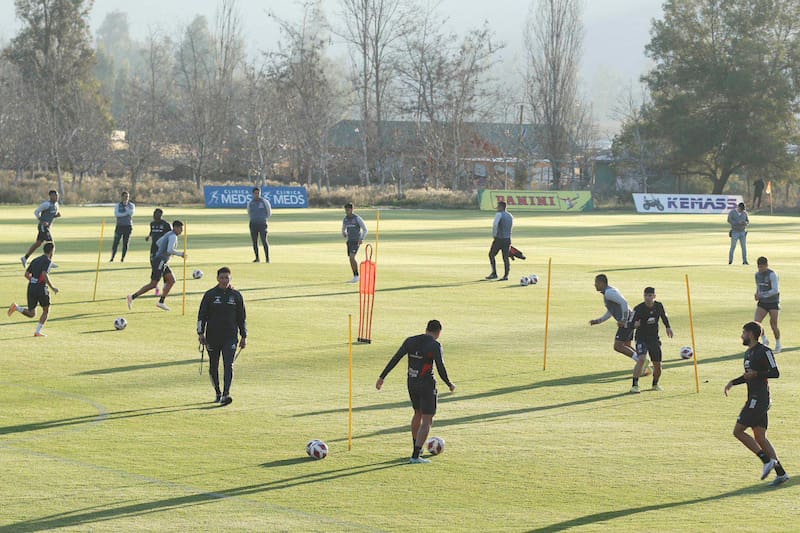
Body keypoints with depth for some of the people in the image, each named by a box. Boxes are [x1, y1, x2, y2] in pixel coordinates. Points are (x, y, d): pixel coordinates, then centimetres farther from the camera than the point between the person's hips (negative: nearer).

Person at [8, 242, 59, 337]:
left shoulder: (35, 260, 16)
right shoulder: (48, 261, -7)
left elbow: (27, 274, 17)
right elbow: (45, 275, -22)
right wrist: (52, 288, -15)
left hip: (31, 287, 6)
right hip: (41, 288, -6)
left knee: (31, 314, 10)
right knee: (46, 311, 14)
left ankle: (16, 307, -13)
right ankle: (38, 331, 7)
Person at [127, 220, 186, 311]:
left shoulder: (169, 234, 15)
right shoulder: (173, 236, -15)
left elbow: (158, 242, 26)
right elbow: (170, 250, -27)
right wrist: (180, 254, -15)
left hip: (163, 263, 10)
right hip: (159, 262, -10)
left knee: (171, 281, 7)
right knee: (153, 284, -9)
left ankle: (161, 302, 6)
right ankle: (132, 297, -8)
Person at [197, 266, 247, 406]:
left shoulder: (236, 295, 6)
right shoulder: (210, 295, 2)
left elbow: (242, 317, 12)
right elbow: (202, 315, 4)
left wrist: (244, 336, 10)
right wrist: (201, 333, -6)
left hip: (230, 337, 0)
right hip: (213, 337, 0)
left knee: (228, 365, -14)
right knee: (213, 367, 8)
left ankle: (226, 394, -20)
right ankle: (218, 393, 25)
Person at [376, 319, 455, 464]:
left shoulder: (410, 341, 2)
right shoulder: (435, 345, -13)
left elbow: (395, 359, 0)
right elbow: (441, 369, -17)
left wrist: (382, 377, 4)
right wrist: (450, 385, -1)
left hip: (411, 383, 6)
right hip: (427, 385, -6)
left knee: (418, 413, 27)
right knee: (427, 421, 0)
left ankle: (417, 448, 40)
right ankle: (415, 456, -10)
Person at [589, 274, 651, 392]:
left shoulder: (609, 292, -15)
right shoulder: (607, 292, 20)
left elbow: (624, 302, -27)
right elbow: (610, 313, 27)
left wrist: (624, 320, -25)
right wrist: (598, 321, 19)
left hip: (627, 321, -11)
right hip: (626, 321, 11)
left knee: (618, 346, -10)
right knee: (626, 346, 16)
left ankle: (641, 361, -13)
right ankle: (645, 368, 16)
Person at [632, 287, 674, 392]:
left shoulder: (659, 306, -4)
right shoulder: (638, 309, -16)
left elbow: (664, 315, 18)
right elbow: (631, 323, -17)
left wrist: (668, 327, 18)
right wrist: (635, 325, -38)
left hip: (654, 338, 4)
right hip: (641, 337, -4)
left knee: (657, 364, 6)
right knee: (641, 359, -26)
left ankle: (655, 384, 34)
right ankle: (635, 385, -23)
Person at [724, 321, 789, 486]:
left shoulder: (764, 352, -12)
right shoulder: (749, 353, 17)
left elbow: (775, 373, -15)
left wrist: (756, 374, -23)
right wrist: (733, 383, 17)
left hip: (759, 399, -10)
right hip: (754, 399, 10)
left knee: (738, 431, -9)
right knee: (760, 437, 6)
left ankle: (767, 460, -9)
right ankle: (781, 473, 5)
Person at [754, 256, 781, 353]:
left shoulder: (772, 275, -17)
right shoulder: (757, 274, 5)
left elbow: (775, 290, -23)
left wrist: (762, 294, -27)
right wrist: (757, 295, 2)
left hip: (773, 303, -5)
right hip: (762, 303, 5)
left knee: (773, 325, 0)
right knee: (756, 322, -12)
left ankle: (778, 345, 19)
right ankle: (764, 340, 7)